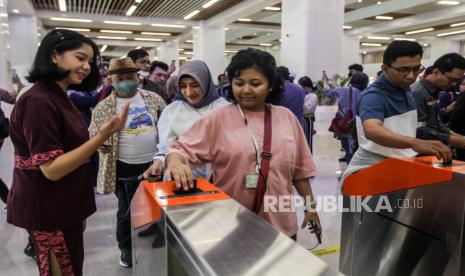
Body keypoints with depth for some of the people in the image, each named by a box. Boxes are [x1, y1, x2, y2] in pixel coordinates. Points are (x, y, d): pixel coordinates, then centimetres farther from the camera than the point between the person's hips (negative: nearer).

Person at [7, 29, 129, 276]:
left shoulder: (60, 98, 9)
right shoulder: (38, 102, -21)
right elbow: (52, 169, -24)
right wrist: (102, 137, -31)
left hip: (63, 206, 9)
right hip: (48, 212, -9)